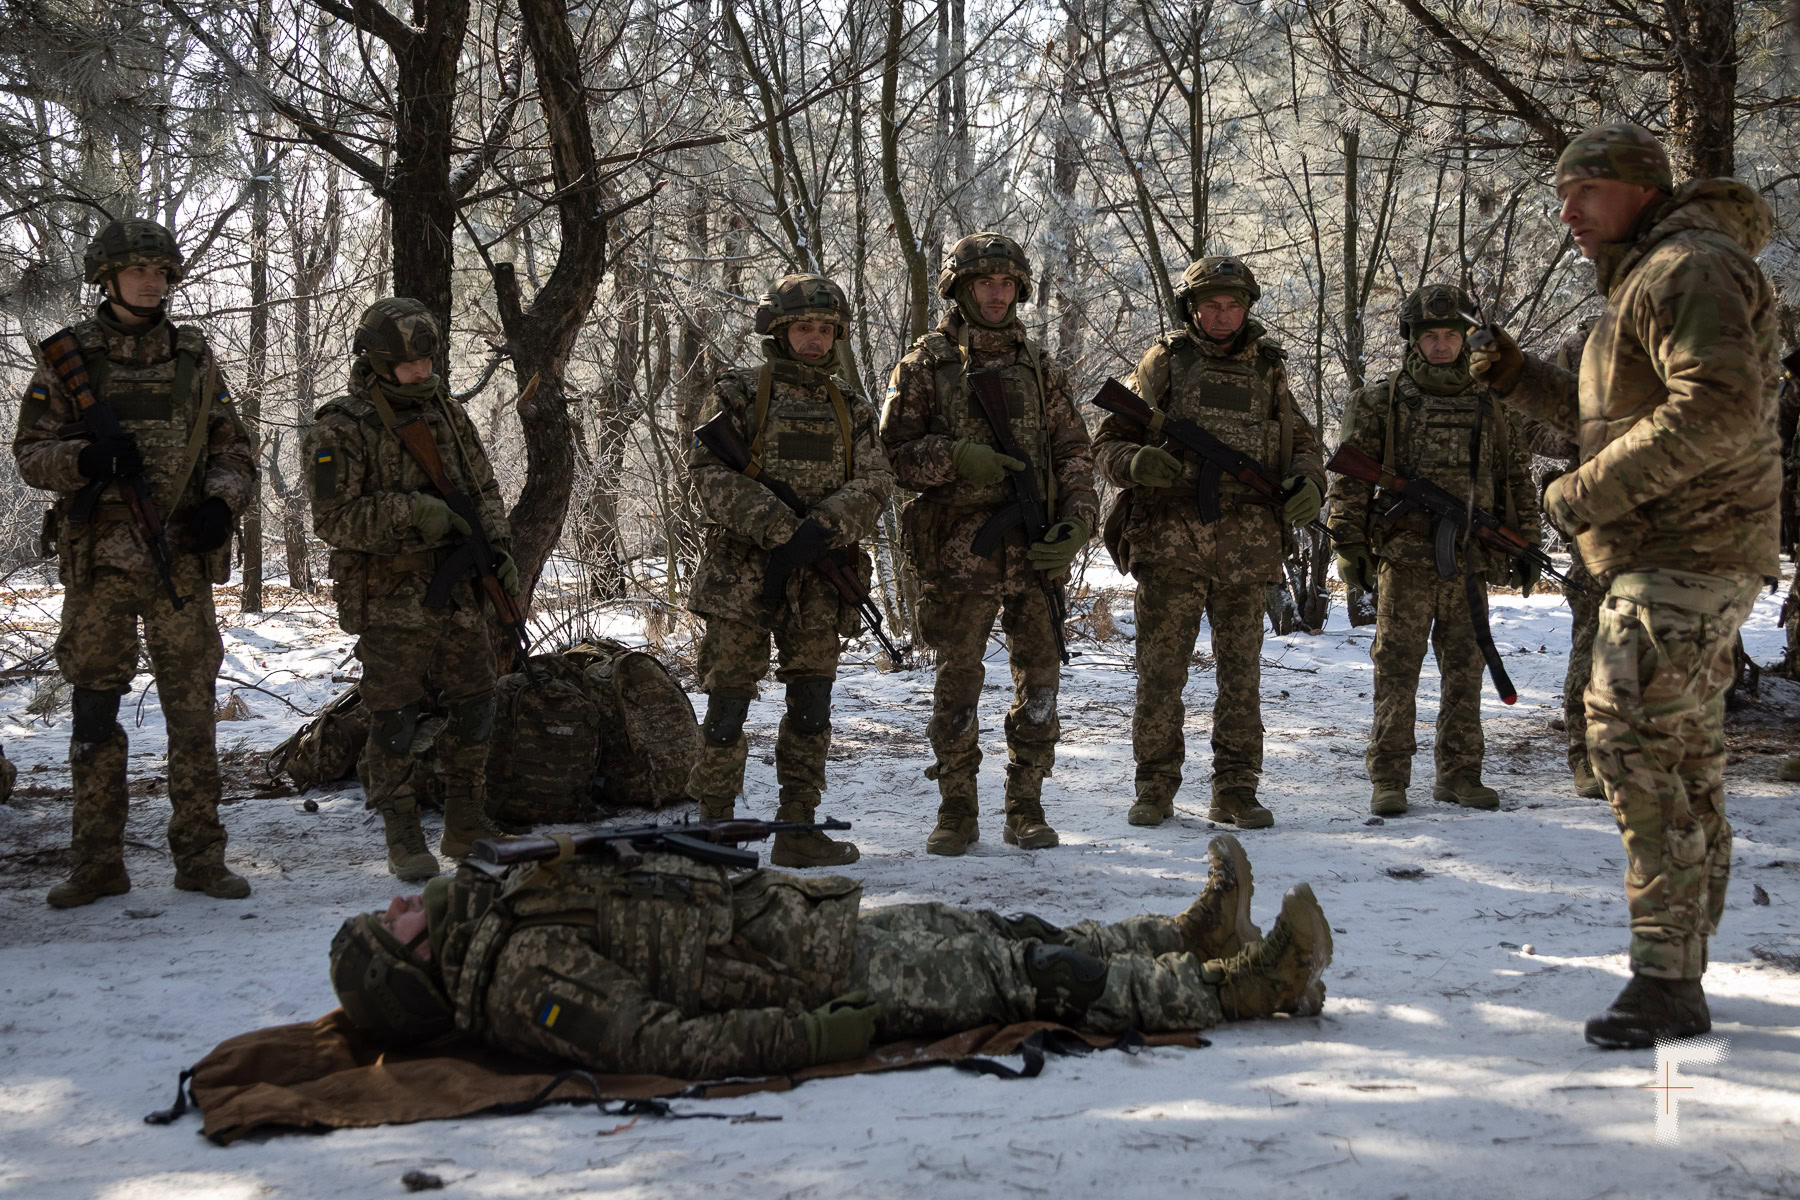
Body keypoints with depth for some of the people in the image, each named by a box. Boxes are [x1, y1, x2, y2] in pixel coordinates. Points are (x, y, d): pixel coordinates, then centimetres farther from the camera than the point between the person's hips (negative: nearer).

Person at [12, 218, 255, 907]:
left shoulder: (194, 358, 9)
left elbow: (233, 450, 11)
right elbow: (30, 452, 2)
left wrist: (221, 501, -9)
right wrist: (85, 457, -19)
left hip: (182, 562, 1)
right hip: (98, 561, -1)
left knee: (193, 709, 2)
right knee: (94, 712, 3)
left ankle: (200, 858, 9)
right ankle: (97, 865, 12)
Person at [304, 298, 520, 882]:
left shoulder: (450, 415, 8)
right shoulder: (339, 430, -10)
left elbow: (484, 492, 14)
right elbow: (335, 519, -15)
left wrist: (497, 550, -2)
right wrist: (412, 512, -25)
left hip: (459, 594, 6)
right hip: (390, 602, -6)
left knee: (474, 708, 10)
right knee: (395, 720, 0)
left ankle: (467, 826, 23)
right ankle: (404, 839, 10)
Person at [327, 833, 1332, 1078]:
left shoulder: (502, 921, 9)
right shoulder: (522, 982, -20)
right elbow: (654, 1042, -29)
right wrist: (802, 1037, -32)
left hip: (787, 917, 9)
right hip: (823, 976, -9)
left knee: (1002, 936, 13)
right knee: (1026, 971, -3)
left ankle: (1192, 944, 26)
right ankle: (1239, 987, 9)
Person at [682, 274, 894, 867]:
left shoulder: (852, 408, 13)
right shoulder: (739, 393, 1)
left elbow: (874, 482, 0)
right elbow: (712, 473, -10)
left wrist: (821, 531, -19)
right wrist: (780, 530, -19)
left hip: (819, 580, 4)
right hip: (742, 574, -4)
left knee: (812, 706, 6)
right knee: (728, 701, 0)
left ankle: (798, 830, 14)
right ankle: (713, 828, 9)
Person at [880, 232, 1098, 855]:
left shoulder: (1040, 367, 12)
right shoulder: (924, 365, 3)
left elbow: (1074, 452, 11)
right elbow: (893, 452, -1)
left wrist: (1076, 523, -3)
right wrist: (957, 458, -17)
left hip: (1034, 549, 3)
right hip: (957, 552, -2)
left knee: (1039, 676, 3)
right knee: (957, 681, 3)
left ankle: (1026, 809, 14)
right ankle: (957, 812, 13)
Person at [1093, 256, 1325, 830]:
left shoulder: (1267, 370, 14)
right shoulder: (1163, 363, 6)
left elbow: (1302, 442, 20)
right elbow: (1108, 442, 5)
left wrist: (1308, 483, -3)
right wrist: (1137, 462, -19)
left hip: (1247, 550, 2)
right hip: (1170, 542, -2)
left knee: (1241, 674, 6)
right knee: (1160, 672, 0)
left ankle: (1235, 791, 14)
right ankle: (1155, 789, 10)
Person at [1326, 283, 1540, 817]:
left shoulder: (1489, 407, 12)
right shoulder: (1380, 401, 3)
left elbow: (1515, 480, 18)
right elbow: (1350, 477, 1)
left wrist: (1525, 547, 15)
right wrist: (1349, 544, -5)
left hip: (1469, 563, 3)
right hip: (1403, 558, -3)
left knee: (1464, 672, 7)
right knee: (1397, 672, -2)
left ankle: (1459, 775, 14)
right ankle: (1388, 779, 1)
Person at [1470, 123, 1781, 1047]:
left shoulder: (1689, 267, -11)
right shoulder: (1644, 279, 23)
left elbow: (1719, 407, -24)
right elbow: (1617, 417, 29)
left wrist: (1589, 492, -20)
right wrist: (1517, 377, 15)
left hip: (1685, 554, -11)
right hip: (1685, 555, 11)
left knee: (1635, 745, -15)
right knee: (1685, 765, 12)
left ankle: (1664, 979, -13)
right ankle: (1679, 977, 19)